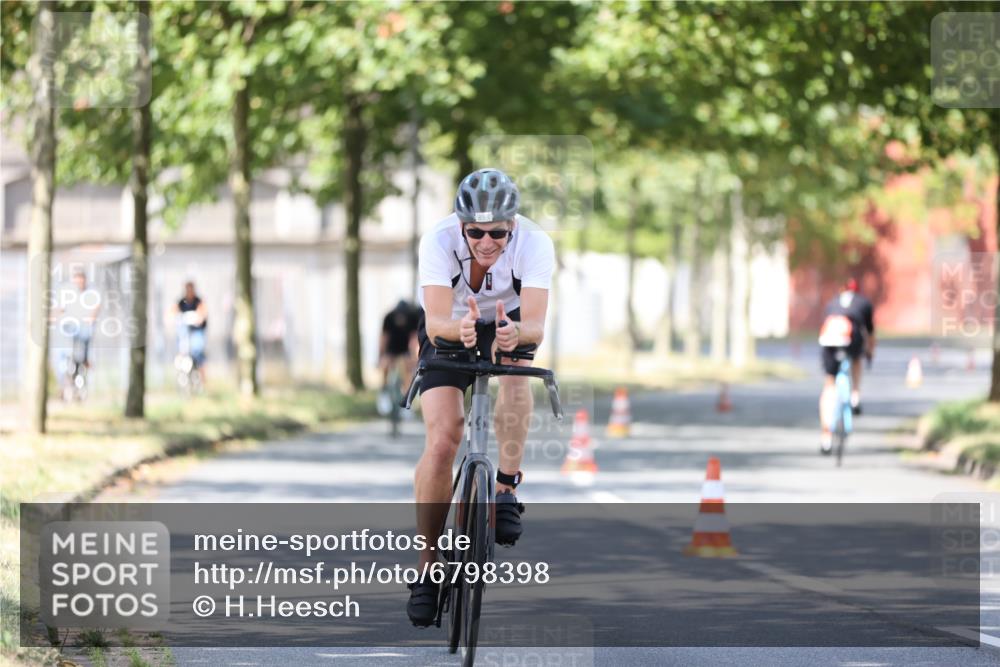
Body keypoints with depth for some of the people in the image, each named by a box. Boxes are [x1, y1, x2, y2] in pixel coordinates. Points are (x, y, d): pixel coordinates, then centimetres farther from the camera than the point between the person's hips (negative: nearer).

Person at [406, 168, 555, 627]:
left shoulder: (534, 243, -30)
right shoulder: (439, 240, -32)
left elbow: (536, 326, -40)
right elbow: (435, 321, -40)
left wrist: (515, 332, -62)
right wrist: (460, 327, -62)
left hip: (508, 322, 1)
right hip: (449, 333, -1)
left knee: (516, 363, -35)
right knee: (442, 441, -17)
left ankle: (506, 488, -23)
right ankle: (427, 567, -8)